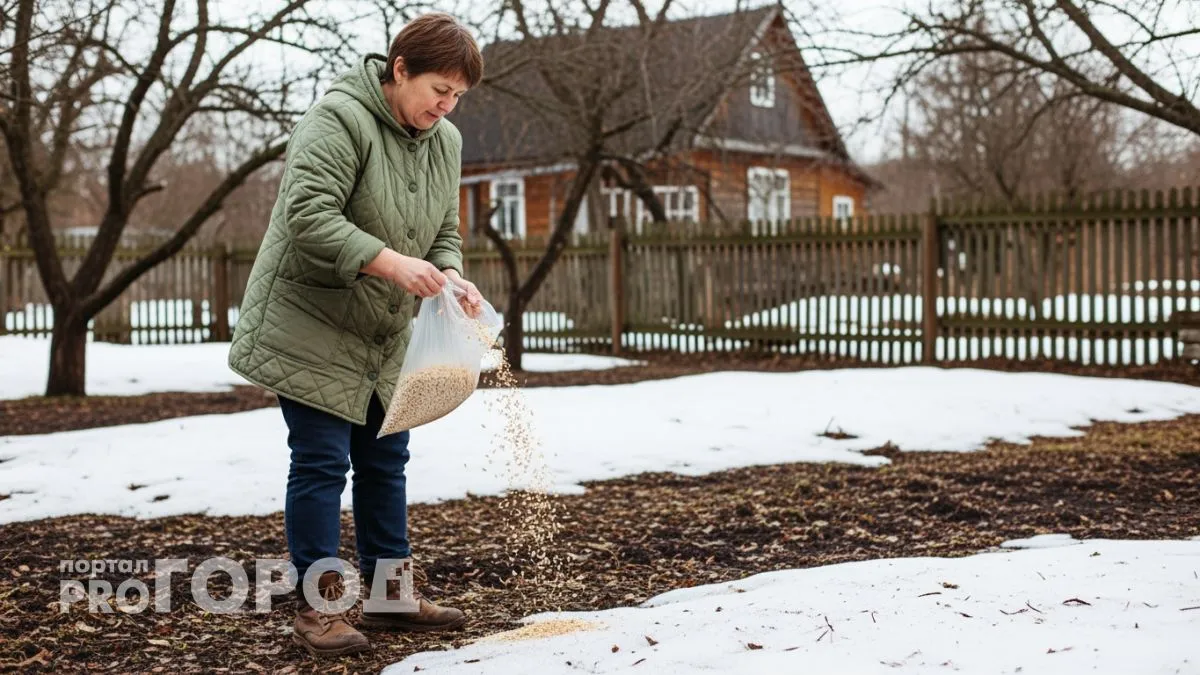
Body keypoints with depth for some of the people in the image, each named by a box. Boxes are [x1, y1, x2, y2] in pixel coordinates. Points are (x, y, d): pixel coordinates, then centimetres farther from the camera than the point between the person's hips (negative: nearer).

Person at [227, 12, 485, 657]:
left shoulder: (445, 142, 5)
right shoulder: (339, 118, -19)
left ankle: (391, 595, 23)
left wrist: (450, 276, -12)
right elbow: (310, 217, -28)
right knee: (321, 462, -6)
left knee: (384, 461, 12)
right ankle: (316, 608, 4)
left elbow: (443, 233, 10)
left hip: (381, 337, 8)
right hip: (308, 326, -8)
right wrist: (391, 263, -35)